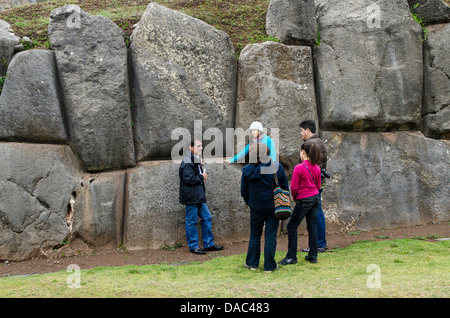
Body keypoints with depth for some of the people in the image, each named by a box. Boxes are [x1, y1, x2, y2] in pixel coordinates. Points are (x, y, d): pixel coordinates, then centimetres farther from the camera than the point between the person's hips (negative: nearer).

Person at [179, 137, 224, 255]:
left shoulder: (197, 161, 14)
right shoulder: (187, 162, -17)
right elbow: (188, 179, -23)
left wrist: (202, 176, 8)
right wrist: (201, 177, -12)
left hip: (199, 197, 10)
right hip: (191, 197, -10)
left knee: (206, 217, 12)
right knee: (191, 221, 1)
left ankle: (209, 244, 21)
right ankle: (193, 246, 12)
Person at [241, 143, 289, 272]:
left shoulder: (247, 170, -9)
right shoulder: (277, 167, -8)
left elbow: (244, 191, -1)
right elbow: (285, 187, 0)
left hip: (256, 208, 0)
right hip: (273, 208, 0)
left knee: (255, 235, 16)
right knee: (271, 236, 7)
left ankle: (252, 263, 24)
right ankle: (269, 265, 12)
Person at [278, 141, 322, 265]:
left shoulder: (299, 168, -16)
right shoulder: (316, 168, 5)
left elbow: (294, 187, -14)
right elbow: (318, 185, 14)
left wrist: (294, 196, 5)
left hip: (304, 200, -7)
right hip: (315, 198, 7)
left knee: (292, 227, 3)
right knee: (312, 227, 12)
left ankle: (291, 257, 6)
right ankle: (313, 256, 18)